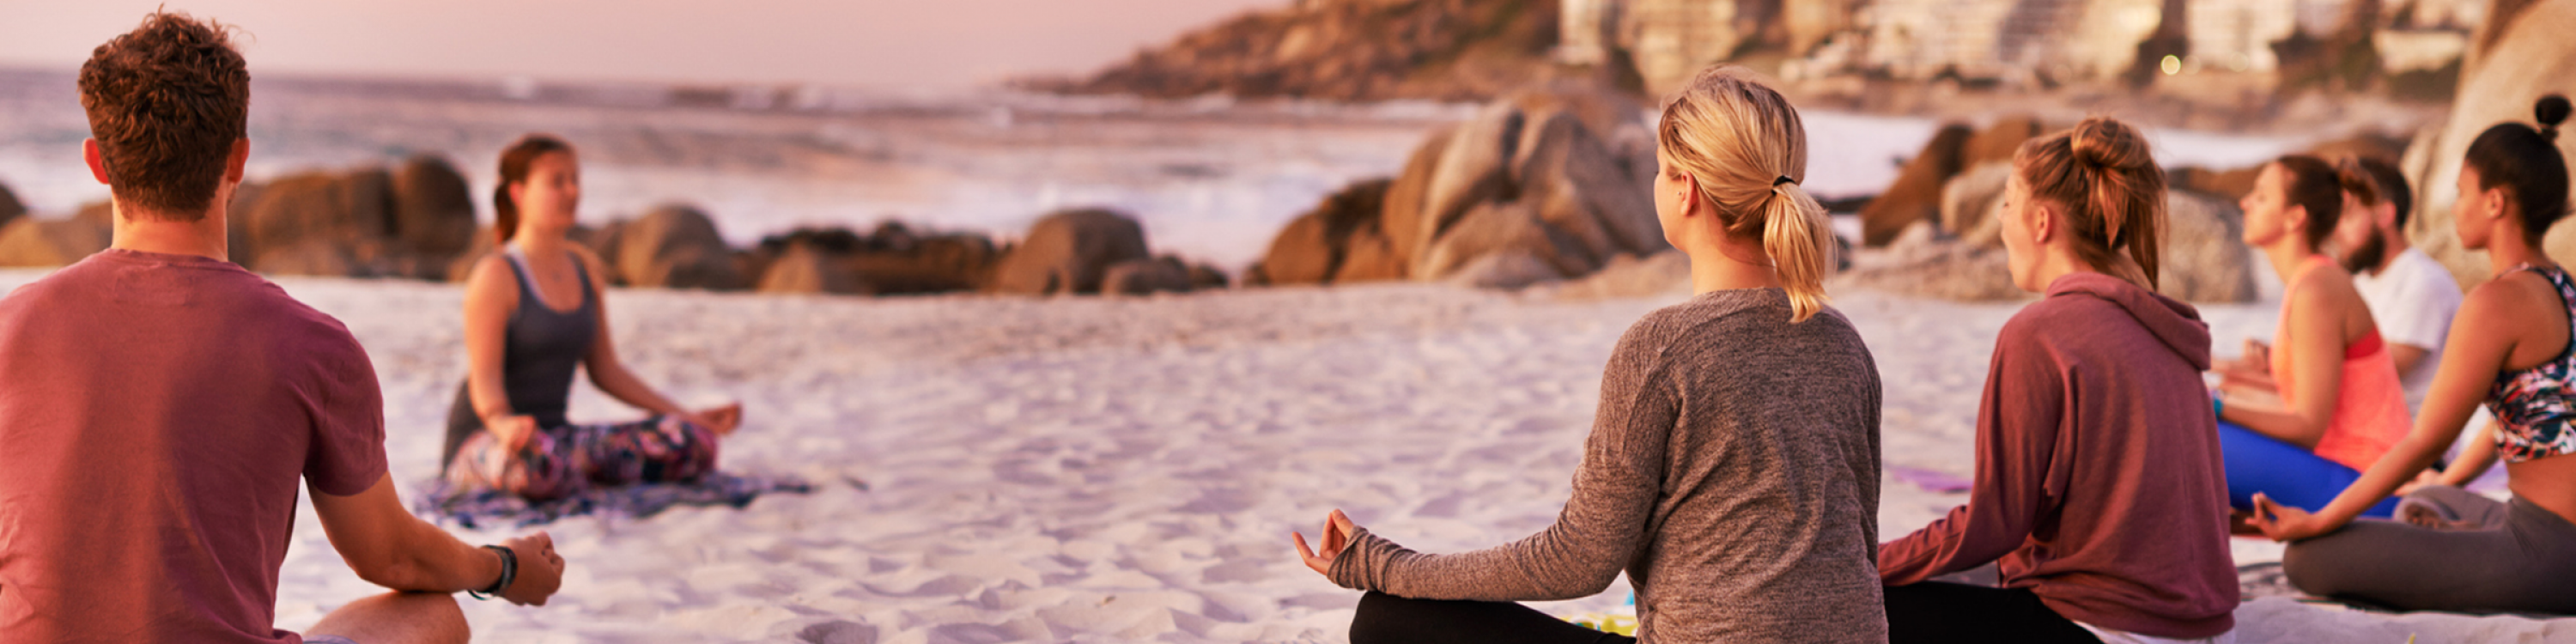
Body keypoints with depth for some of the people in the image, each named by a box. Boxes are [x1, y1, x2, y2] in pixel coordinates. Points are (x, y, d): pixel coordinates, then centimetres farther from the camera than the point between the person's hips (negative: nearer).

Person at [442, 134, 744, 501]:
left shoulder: (587, 269, 12)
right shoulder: (496, 275, -10)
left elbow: (605, 370, 16)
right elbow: (485, 379, -17)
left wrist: (687, 416, 10)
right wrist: (504, 424, -41)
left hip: (556, 434, 6)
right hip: (482, 440, -6)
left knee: (695, 443, -13)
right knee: (537, 460, -44)